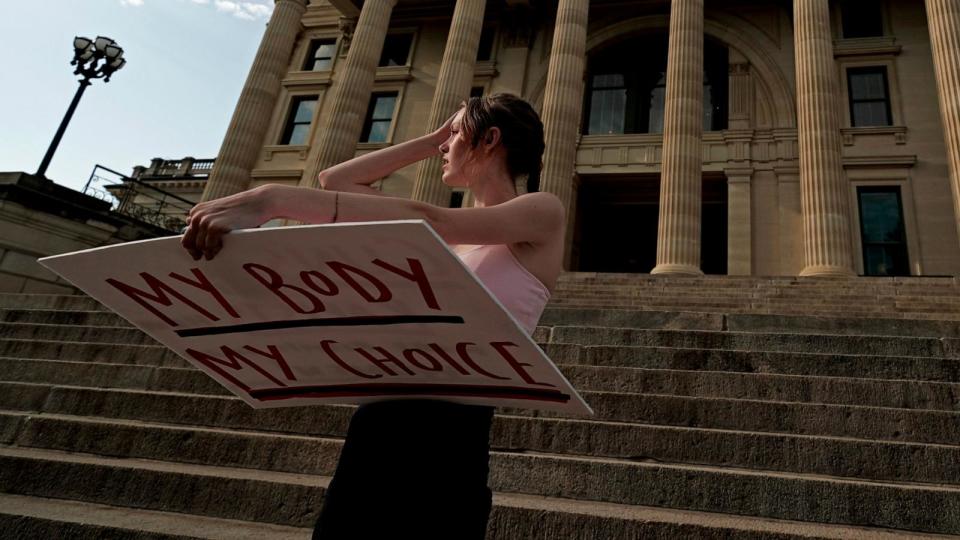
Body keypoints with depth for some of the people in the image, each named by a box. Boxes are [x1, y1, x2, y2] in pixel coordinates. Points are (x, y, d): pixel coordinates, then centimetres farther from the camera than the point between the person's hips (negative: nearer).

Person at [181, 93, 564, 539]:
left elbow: (427, 221, -20)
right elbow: (335, 182, 19)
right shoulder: (448, 228, 17)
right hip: (377, 420, 6)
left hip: (450, 429, -6)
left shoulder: (542, 213, -3)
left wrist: (271, 198, -26)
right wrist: (431, 141, 18)